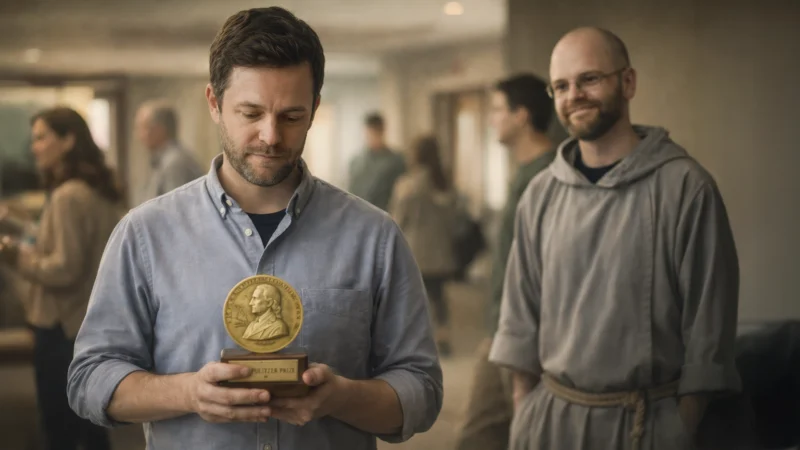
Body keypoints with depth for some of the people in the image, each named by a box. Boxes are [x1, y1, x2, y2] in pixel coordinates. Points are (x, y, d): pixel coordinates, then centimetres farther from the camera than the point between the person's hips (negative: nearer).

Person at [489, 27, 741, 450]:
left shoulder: (686, 187, -10)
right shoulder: (542, 193, 3)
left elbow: (708, 325, -8)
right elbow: (521, 314, 9)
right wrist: (522, 412, 5)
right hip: (549, 415, 4)